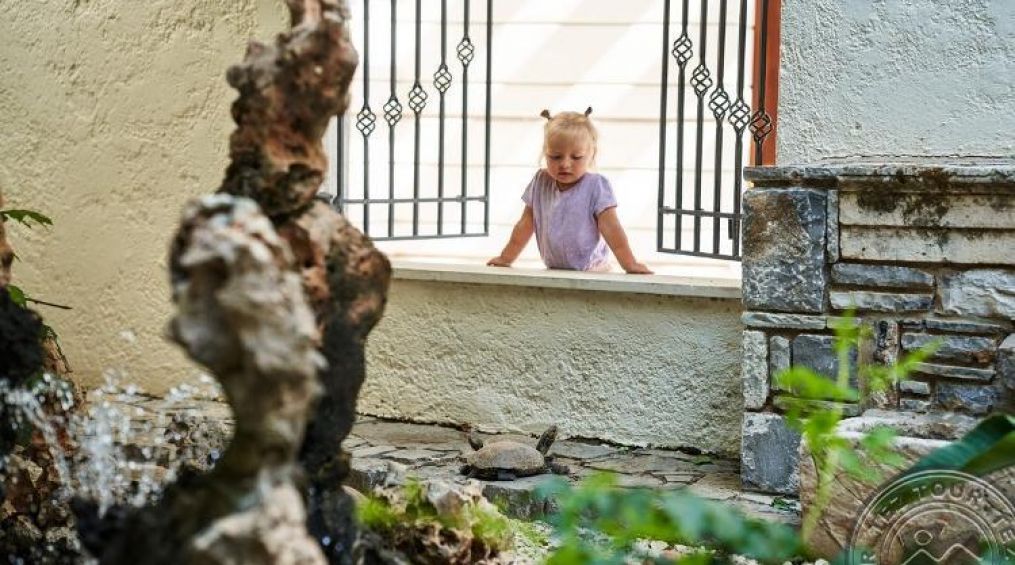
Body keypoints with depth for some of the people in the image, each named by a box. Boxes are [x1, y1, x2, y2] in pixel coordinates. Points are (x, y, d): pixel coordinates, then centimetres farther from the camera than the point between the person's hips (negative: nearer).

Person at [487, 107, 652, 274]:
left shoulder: (596, 187, -8)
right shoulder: (540, 183, 5)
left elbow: (611, 228, -13)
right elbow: (525, 226, 13)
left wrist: (630, 264, -23)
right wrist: (505, 258, 15)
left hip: (591, 272, -4)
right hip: (553, 271, 5)